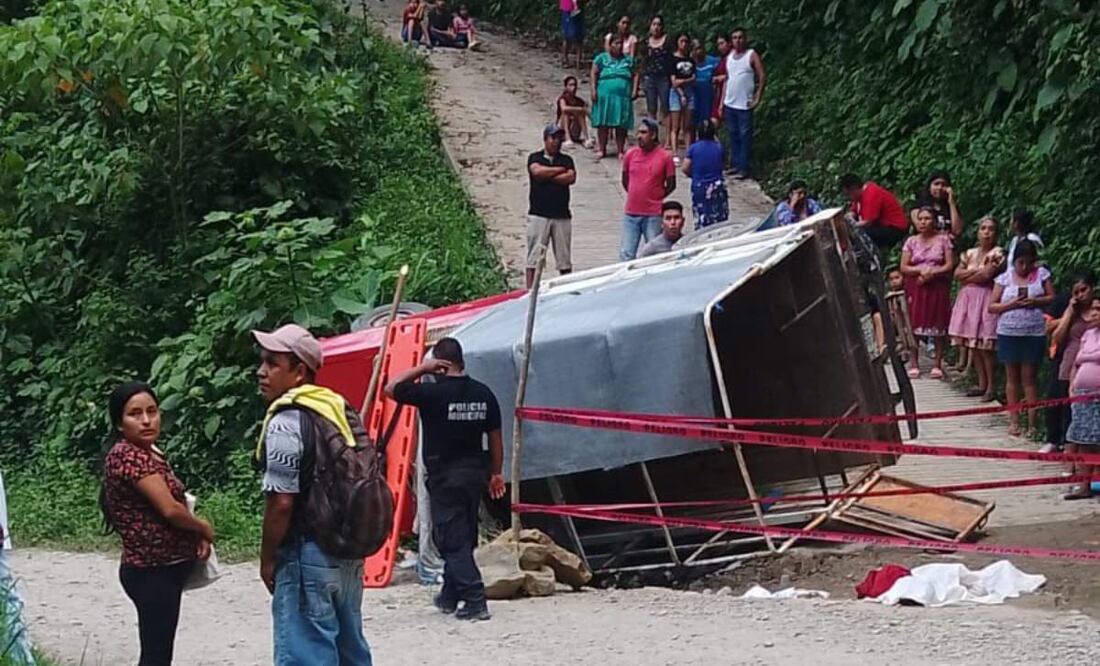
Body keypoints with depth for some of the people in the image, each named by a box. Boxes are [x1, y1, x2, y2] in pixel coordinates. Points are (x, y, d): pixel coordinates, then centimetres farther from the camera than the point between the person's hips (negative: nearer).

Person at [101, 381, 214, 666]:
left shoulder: (149, 453, 11)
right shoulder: (128, 455, -19)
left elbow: (173, 503, 17)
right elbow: (169, 509, -24)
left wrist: (197, 535, -3)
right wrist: (204, 528, -5)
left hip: (164, 568, 10)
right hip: (152, 571, -10)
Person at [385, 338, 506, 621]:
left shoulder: (433, 393, -14)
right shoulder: (483, 393, 2)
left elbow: (391, 388, -4)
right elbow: (495, 437, 8)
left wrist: (421, 369, -2)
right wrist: (496, 473, 17)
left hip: (445, 476, -6)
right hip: (475, 472, 6)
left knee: (453, 541, -3)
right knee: (463, 537, 17)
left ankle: (475, 601, -12)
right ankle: (450, 596, 29)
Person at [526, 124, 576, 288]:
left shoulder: (566, 160, 12)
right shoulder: (535, 158, 6)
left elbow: (571, 178, -6)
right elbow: (537, 171, -15)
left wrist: (547, 176, -7)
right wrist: (561, 170, -4)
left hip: (562, 215, 3)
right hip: (538, 214, -3)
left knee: (564, 258, 6)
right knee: (534, 256, -4)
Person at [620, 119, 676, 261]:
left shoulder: (665, 157, -6)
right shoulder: (630, 154, 3)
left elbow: (671, 185, 3)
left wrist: (655, 198, 5)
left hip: (653, 215, -3)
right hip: (631, 214, 3)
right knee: (626, 254, 2)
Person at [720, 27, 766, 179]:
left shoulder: (752, 56, -5)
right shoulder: (729, 57, 13)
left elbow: (762, 76, -9)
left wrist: (758, 98, -14)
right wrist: (722, 101, 14)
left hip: (744, 104, -6)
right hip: (729, 103, 6)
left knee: (745, 136, -4)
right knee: (733, 135, 11)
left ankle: (744, 168, -3)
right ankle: (734, 165, 18)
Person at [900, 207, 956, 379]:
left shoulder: (943, 239, 5)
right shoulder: (911, 241, 9)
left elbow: (950, 265, -1)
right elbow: (903, 268, 4)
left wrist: (932, 272, -13)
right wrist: (921, 270, -12)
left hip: (938, 287, -1)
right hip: (915, 288, 1)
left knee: (938, 324, -4)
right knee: (914, 323, -5)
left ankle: (937, 363, 1)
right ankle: (914, 363, 0)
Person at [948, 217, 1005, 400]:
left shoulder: (997, 253, -4)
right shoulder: (970, 253, 16)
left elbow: (986, 275, -15)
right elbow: (957, 274, 7)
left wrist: (967, 277, -2)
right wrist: (975, 271, -7)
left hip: (985, 300, -7)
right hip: (968, 299, 7)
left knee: (984, 346, -10)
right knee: (973, 345, 6)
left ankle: (990, 387, -6)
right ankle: (982, 384, 14)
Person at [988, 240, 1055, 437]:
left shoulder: (1041, 274, 2)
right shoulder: (1005, 278, 1)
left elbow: (1052, 298, 2)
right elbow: (992, 306, 0)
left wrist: (1036, 301, -15)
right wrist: (1012, 304, -15)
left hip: (1034, 334, -1)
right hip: (1009, 333, 1)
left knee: (1029, 376, 0)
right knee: (1012, 376, 8)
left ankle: (1032, 422, 4)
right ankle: (1014, 421, 14)